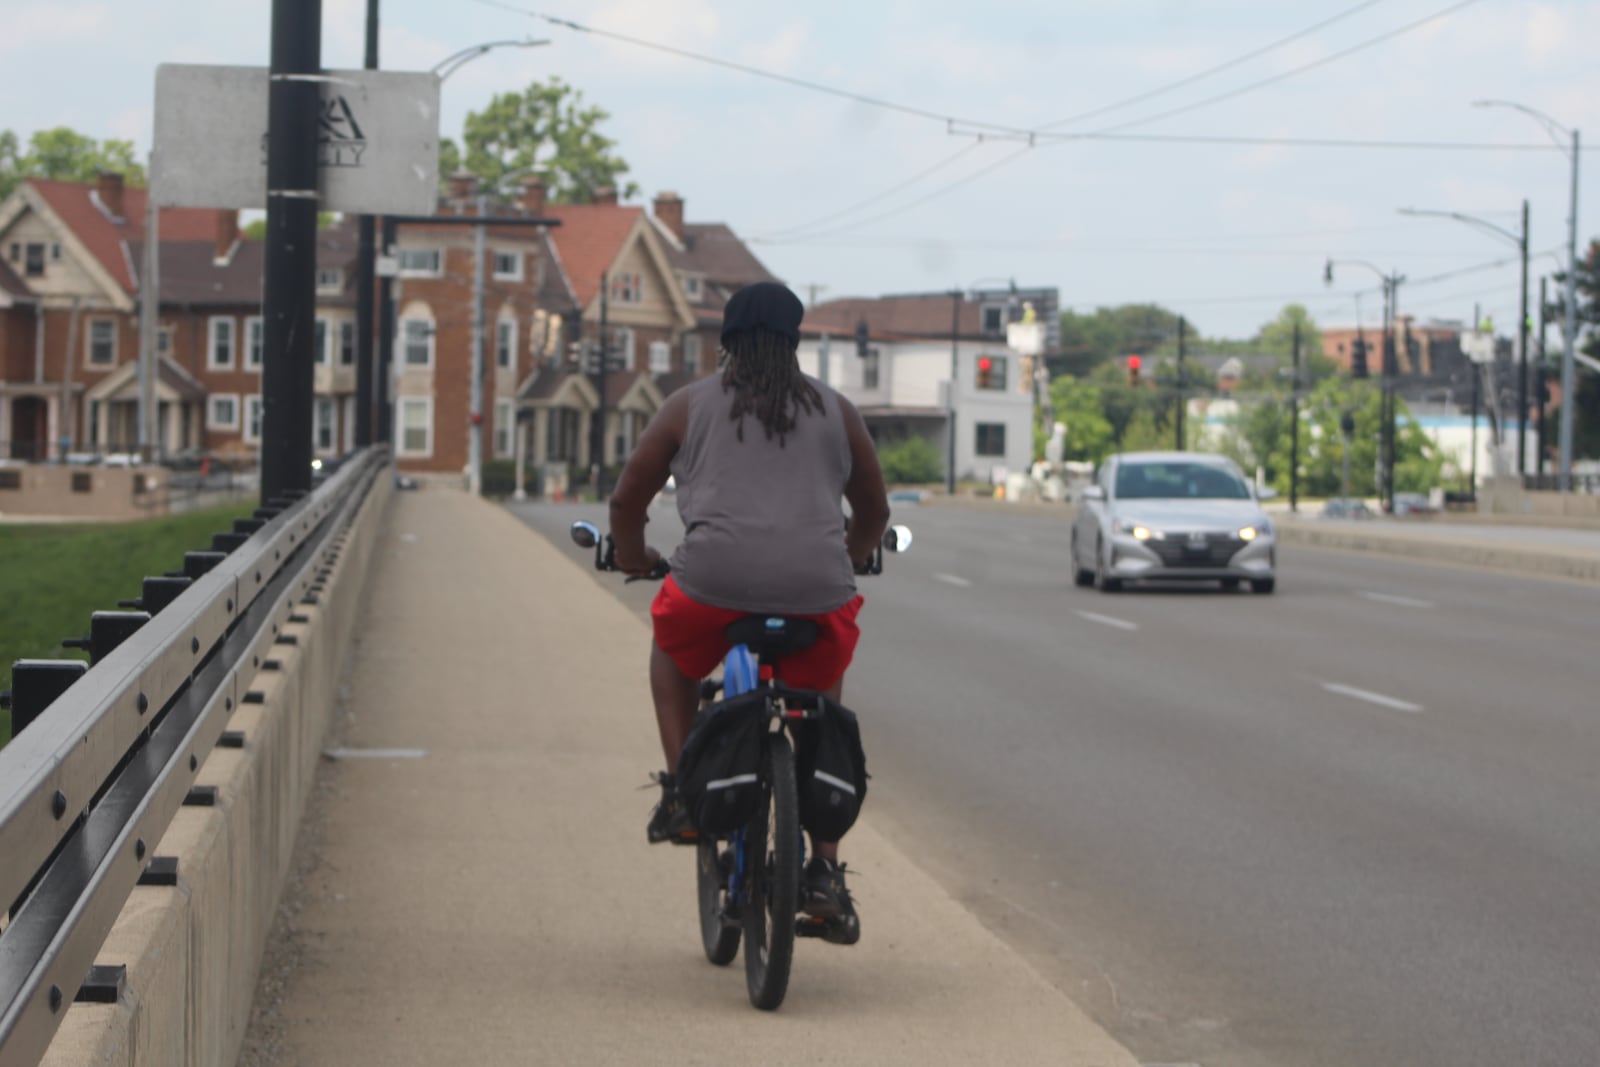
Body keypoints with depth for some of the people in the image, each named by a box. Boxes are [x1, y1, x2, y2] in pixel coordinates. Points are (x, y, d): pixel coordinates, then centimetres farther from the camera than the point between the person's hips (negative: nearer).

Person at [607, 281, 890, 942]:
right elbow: (874, 511, 28)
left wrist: (632, 557, 38)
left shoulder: (690, 405, 13)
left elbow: (627, 498, 18)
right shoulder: (837, 412, 18)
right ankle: (826, 872, 14)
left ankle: (682, 792, 18)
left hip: (715, 584, -1)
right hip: (818, 592, 1)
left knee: (671, 652, 32)